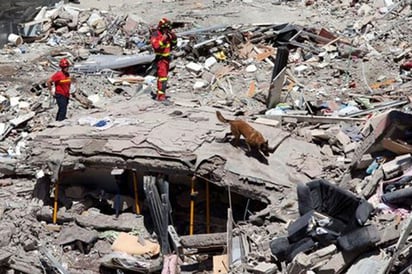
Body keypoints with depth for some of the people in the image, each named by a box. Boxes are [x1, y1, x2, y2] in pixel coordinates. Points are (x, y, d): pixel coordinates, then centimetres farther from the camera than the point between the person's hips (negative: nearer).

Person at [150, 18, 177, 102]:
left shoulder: (167, 34, 8)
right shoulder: (155, 35, -14)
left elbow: (174, 44, 14)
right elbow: (155, 45, -28)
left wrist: (173, 36, -3)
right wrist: (163, 39, -30)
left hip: (167, 58, 9)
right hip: (160, 59, -9)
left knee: (164, 76, 16)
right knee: (162, 77, -17)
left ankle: (159, 93, 26)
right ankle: (161, 96, -21)